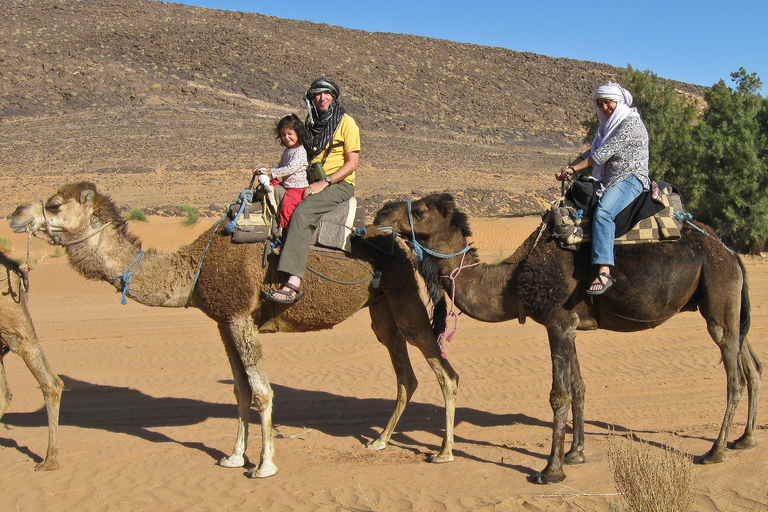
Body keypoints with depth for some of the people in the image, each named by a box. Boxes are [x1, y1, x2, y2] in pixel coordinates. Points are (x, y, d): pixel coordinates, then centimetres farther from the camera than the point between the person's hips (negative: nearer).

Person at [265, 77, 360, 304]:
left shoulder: (345, 122, -2)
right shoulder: (312, 123, 17)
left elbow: (352, 163, -8)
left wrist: (324, 182, -17)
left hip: (339, 184, -8)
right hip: (311, 183, 8)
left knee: (302, 211, -32)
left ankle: (294, 283, -42)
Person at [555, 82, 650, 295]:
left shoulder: (631, 123, -8)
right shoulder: (608, 126, 21)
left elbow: (604, 153, -14)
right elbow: (591, 153, 19)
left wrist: (573, 169, -9)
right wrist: (566, 169, 4)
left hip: (631, 180, -10)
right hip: (608, 182, 10)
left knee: (603, 212, -34)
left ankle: (604, 271, -43)